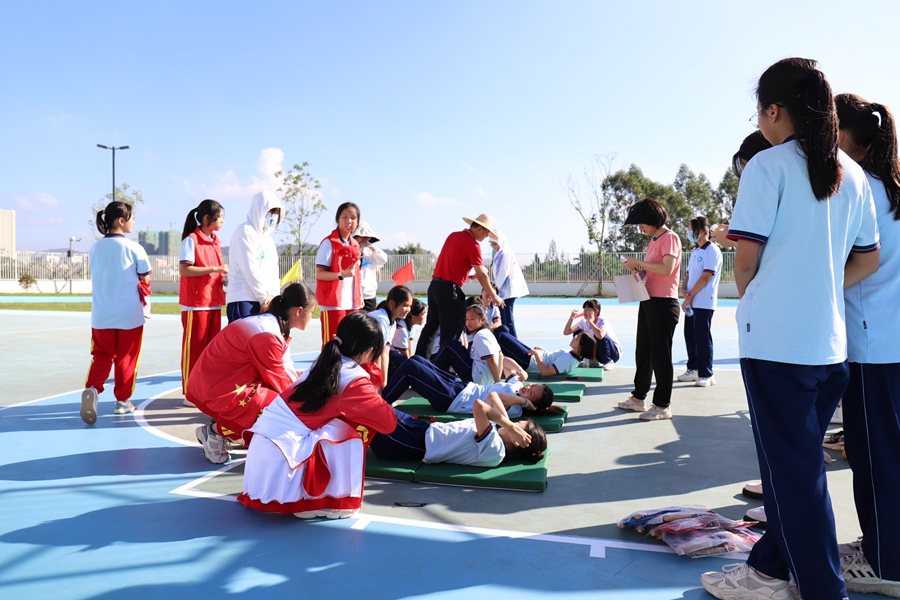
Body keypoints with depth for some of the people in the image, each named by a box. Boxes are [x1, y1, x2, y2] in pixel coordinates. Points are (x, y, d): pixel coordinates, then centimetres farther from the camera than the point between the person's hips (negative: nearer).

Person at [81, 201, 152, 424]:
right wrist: (145, 304, 11)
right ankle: (122, 400, 17)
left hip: (101, 315, 4)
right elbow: (145, 281, -6)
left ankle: (92, 389, -12)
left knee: (102, 356, 12)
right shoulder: (133, 247, -10)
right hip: (129, 314, -3)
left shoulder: (95, 248, 4)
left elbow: (97, 279, 8)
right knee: (126, 358, 10)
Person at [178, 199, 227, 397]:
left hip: (214, 302, 7)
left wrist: (224, 278, 4)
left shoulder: (216, 241, 14)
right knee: (194, 347, -1)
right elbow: (183, 270, -17)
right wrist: (214, 269, -20)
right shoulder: (191, 240, -8)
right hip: (195, 303, -7)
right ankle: (191, 392, 7)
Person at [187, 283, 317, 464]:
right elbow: (281, 383, -16)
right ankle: (217, 431, -4)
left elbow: (284, 371, 10)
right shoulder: (267, 335, -23)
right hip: (219, 393, -10)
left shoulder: (272, 324, 6)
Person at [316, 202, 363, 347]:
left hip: (352, 303, 7)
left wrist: (359, 296, 12)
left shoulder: (355, 245, 12)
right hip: (332, 303, -7)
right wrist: (342, 274, -25)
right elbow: (319, 274, -13)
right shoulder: (329, 243, -8)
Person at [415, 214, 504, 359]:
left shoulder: (453, 235, 13)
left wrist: (467, 272, 20)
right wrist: (493, 296, -3)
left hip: (434, 284, 8)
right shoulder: (473, 245, -11)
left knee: (431, 325, 14)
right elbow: (482, 275, -11)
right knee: (451, 331, -1)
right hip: (449, 289, -8)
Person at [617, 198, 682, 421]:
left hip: (663, 303, -9)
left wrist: (638, 263, -17)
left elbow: (667, 269, -23)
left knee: (660, 354, -3)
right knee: (643, 351, 14)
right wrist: (639, 270, 3)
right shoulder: (653, 240, 16)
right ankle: (638, 398, 25)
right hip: (648, 301, 9)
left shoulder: (670, 238, -11)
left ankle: (663, 405, 6)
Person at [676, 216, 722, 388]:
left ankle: (706, 374, 1)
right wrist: (683, 290, -2)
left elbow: (706, 276, -16)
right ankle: (693, 369, 22)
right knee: (690, 335, 11)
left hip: (704, 302, -8)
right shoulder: (695, 252, 16)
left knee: (702, 337, -6)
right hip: (691, 302, 8)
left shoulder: (712, 250, -10)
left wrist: (690, 296, -15)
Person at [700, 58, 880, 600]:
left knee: (793, 469, 3)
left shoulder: (768, 166, -9)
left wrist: (747, 296, 10)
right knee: (798, 461, 16)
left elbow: (747, 258, -8)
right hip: (831, 341, 7)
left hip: (774, 339, -7)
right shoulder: (852, 174, 11)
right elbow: (868, 259, 14)